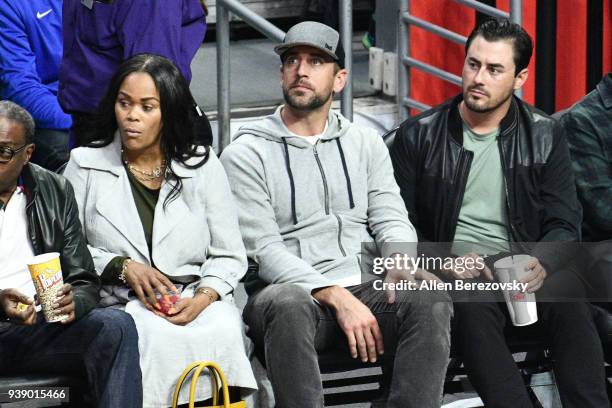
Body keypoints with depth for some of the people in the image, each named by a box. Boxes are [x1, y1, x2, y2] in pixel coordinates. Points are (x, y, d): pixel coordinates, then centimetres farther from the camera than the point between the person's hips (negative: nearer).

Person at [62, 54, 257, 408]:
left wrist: (201, 299, -11)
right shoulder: (85, 166, 10)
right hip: (119, 303, -1)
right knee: (157, 337, -35)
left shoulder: (203, 165, 12)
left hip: (197, 302, 1)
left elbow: (229, 256, 9)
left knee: (224, 332, -32)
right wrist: (122, 267, -9)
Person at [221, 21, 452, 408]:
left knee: (431, 300, -28)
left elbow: (390, 219, 10)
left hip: (363, 289, 3)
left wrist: (401, 261, -17)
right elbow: (264, 249, -7)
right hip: (291, 293, -3)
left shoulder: (366, 143, 17)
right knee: (288, 302, -39)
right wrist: (337, 298, -19)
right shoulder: (246, 154, 3)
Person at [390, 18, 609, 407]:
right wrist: (442, 263, -13)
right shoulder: (418, 136, 8)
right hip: (450, 271, -1)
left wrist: (540, 263, -18)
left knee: (569, 293, -33)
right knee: (472, 303, -37)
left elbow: (564, 227, 5)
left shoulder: (546, 136, 10)